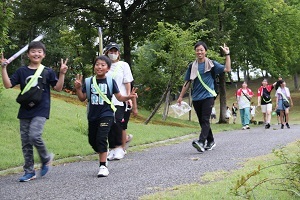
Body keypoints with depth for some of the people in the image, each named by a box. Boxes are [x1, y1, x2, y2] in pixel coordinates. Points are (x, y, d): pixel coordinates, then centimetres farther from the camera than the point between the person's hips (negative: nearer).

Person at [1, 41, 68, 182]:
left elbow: (58, 88, 2)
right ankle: (29, 171, 15)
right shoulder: (22, 71, 7)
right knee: (25, 142, 5)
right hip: (25, 111, 4)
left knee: (34, 136, -22)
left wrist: (62, 73, -11)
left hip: (40, 111, -3)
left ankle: (46, 158, 6)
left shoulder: (48, 72, 3)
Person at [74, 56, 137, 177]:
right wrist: (78, 88, -11)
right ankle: (104, 155, 41)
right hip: (92, 116, 4)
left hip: (106, 115, -4)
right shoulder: (89, 82, 2)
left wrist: (128, 97, -19)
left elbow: (119, 97, -1)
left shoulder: (110, 82, -4)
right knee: (92, 140, 13)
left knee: (101, 138, -16)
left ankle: (103, 166, -9)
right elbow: (82, 98, 5)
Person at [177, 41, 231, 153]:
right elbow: (187, 82, 13)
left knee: (205, 120, -16)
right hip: (196, 98, 4)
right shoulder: (192, 66, 10)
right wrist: (181, 96, 10)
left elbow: (227, 69, -5)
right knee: (202, 121, 10)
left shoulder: (211, 64, 3)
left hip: (208, 96, -4)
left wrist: (227, 55, -9)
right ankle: (211, 141, 24)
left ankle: (201, 142, -28)